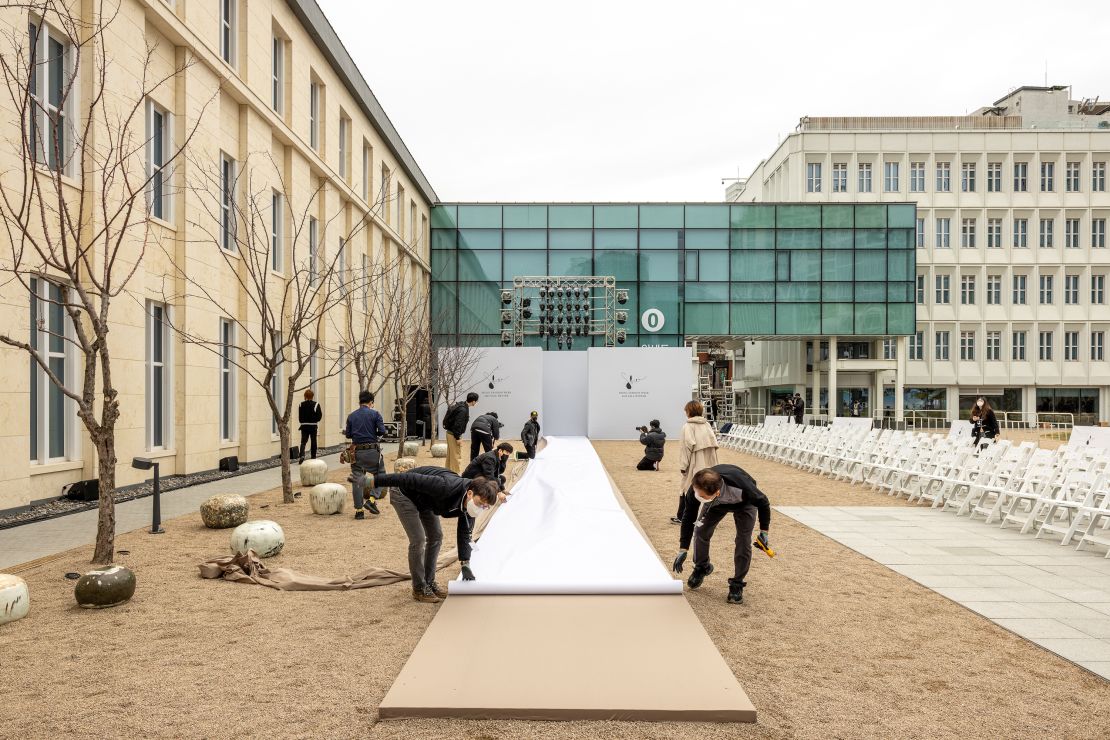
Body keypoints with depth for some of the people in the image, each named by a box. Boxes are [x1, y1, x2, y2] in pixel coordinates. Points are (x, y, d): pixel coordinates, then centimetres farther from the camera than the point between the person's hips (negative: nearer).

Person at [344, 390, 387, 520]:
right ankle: (372, 500, -3)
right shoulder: (375, 414, -3)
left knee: (357, 479, 8)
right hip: (373, 450, -3)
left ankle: (359, 510, 8)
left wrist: (345, 432, 29)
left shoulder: (351, 416, 7)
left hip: (357, 451, 3)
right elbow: (382, 431, -10)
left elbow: (348, 435, 7)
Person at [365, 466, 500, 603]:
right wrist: (377, 481, -31)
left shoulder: (469, 505, -14)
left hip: (423, 499, 8)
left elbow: (464, 535, -5)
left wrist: (465, 564, -13)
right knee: (418, 539, -12)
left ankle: (429, 582, 19)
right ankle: (419, 589, 2)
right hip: (405, 494, -8)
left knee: (436, 536, 6)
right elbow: (411, 479, -36)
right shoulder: (447, 487, -40)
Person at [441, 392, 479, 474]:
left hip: (449, 432, 10)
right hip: (454, 434, -10)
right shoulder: (463, 410, -22)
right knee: (457, 456, -4)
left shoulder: (460, 405, 9)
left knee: (450, 455, 17)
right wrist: (458, 438, -19)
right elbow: (458, 424, -25)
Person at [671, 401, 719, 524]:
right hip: (708, 464, 5)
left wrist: (683, 465, -11)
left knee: (687, 490, 5)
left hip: (695, 464, -5)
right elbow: (714, 443, 6)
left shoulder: (688, 426, -9)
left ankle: (681, 517, 13)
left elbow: (687, 446, -15)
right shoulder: (707, 425, 9)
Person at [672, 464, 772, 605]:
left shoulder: (741, 486, -48)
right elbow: (688, 518, -21)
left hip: (744, 503, -3)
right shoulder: (695, 490, -38)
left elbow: (763, 502, -25)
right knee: (701, 530, -9)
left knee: (743, 540, -15)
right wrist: (683, 550, -19)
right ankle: (701, 567, 19)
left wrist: (764, 531, -16)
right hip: (717, 503, 3)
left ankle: (737, 585, 2)